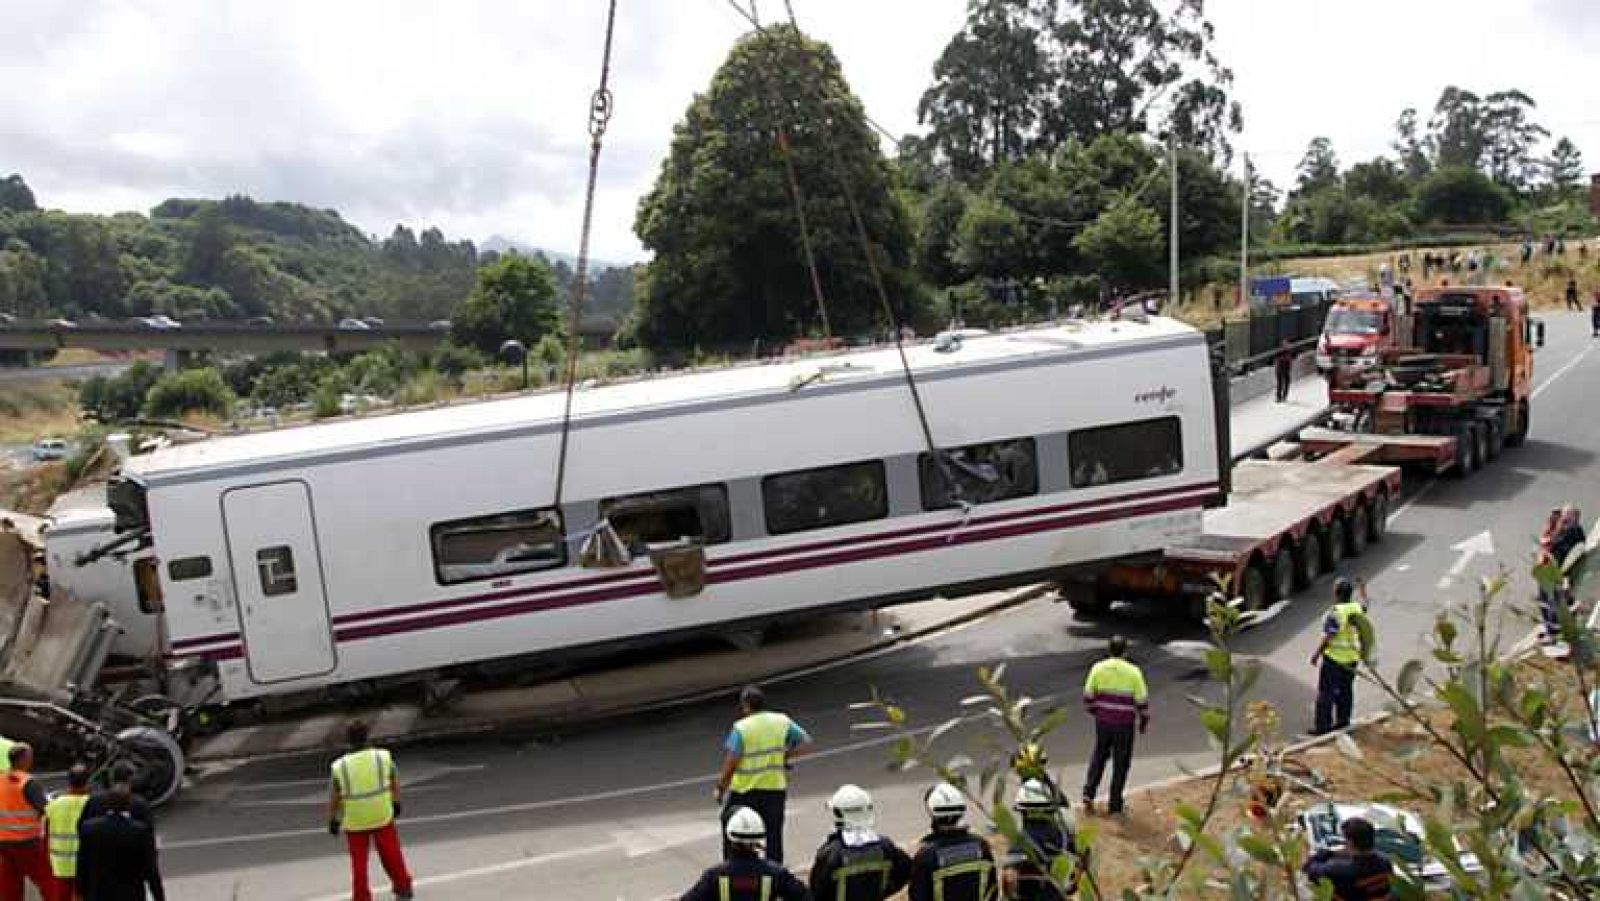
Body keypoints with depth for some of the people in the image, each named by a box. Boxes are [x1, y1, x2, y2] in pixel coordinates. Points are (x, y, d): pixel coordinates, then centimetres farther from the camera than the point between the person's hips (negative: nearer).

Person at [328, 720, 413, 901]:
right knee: (391, 853, 16)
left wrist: (333, 820, 8)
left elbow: (334, 798, -3)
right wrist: (396, 803, 18)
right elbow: (395, 781, 4)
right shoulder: (383, 757, -8)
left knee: (359, 860, 12)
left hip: (355, 821, -1)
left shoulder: (340, 766, -10)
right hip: (382, 816, 1)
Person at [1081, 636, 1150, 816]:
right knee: (1120, 763, 10)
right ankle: (1114, 805, 16)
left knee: (1099, 756, 22)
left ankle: (1089, 793, 13)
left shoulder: (1098, 668, -5)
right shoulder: (1133, 672, -11)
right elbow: (1142, 700, -7)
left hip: (1102, 722, 2)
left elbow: (1088, 695, 1)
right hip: (1125, 725, -2)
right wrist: (1144, 721, 8)